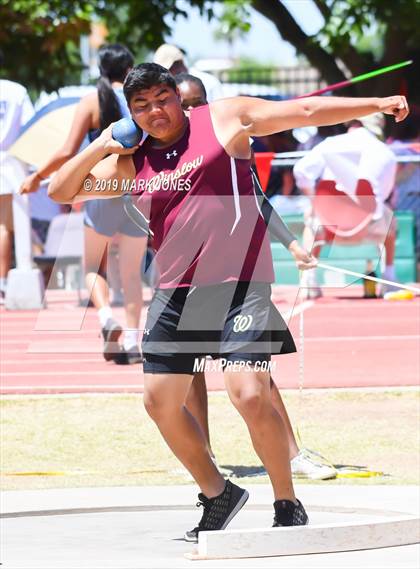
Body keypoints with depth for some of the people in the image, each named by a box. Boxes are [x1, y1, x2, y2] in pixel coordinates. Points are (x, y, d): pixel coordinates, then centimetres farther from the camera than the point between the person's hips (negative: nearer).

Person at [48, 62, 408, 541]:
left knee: (250, 395, -18)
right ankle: (217, 495, 27)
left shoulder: (223, 119, 1)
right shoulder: (130, 163, 13)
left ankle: (288, 506, -2)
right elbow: (61, 193, 15)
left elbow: (305, 111, 1)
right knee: (160, 402, 8)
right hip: (175, 293, 6)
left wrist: (376, 105, -4)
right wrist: (99, 149, -1)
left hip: (239, 286, -6)